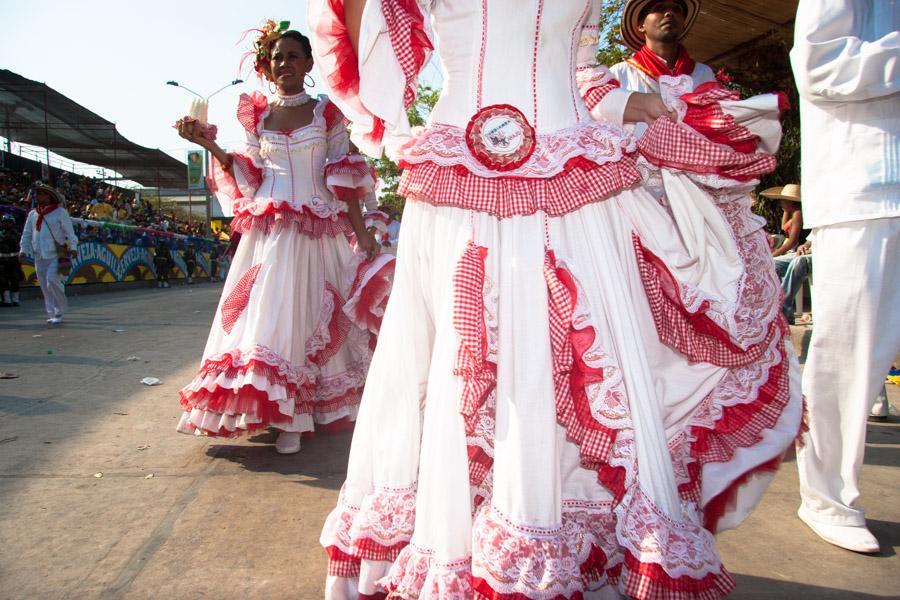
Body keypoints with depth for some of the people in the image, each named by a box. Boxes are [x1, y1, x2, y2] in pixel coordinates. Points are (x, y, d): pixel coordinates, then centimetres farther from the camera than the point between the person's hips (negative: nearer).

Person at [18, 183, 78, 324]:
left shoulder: (60, 212, 0)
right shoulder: (32, 214, 14)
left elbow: (69, 231, -6)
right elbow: (27, 233, 16)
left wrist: (73, 247, -17)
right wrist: (23, 249, 6)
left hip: (56, 254, -5)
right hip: (39, 255, 6)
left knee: (52, 281, -17)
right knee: (44, 285, 6)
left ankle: (60, 309, 1)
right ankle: (52, 313, 13)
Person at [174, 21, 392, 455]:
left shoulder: (326, 113, 4)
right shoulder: (258, 115, 11)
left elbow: (344, 181, 1)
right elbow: (248, 178, 13)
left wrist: (362, 234, -5)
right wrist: (210, 145, 0)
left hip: (318, 231, -2)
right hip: (269, 230, 2)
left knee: (311, 313, -1)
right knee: (270, 311, -2)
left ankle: (296, 415, 9)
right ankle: (288, 416, 9)